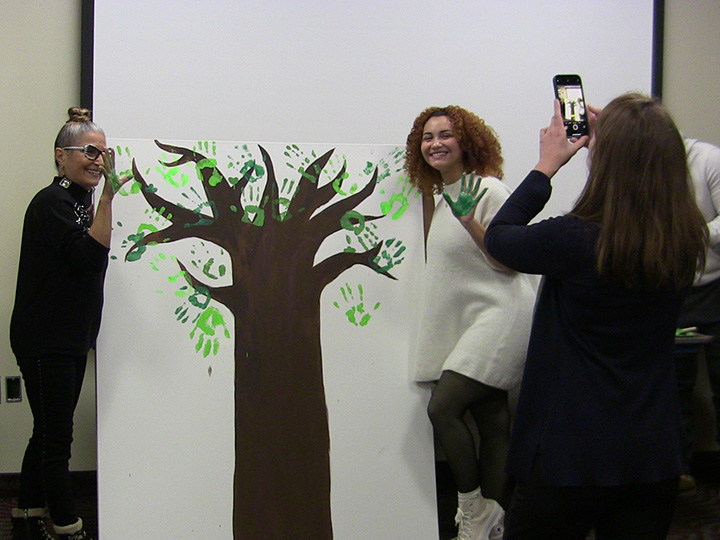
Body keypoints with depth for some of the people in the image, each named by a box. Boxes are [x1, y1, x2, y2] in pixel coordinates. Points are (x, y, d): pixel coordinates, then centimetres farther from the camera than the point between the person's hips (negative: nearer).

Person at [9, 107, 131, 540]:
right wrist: (108, 196, -30)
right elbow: (89, 255, -27)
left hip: (72, 339, 10)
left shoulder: (80, 202, 15)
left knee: (49, 435, 16)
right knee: (56, 440, -5)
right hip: (46, 339, -10)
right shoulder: (52, 203, -15)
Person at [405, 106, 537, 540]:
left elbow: (509, 262, -16)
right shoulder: (441, 196, 14)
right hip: (469, 323, 9)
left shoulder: (489, 190, -12)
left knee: (443, 407, -15)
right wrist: (428, 195, 19)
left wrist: (469, 219, -25)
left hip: (500, 317, -9)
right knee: (492, 420, 10)